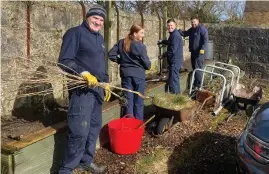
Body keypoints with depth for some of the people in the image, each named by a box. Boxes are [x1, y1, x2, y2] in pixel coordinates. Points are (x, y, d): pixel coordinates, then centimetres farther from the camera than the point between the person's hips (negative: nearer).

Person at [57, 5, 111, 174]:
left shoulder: (100, 38, 19)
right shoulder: (75, 33, -7)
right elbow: (64, 61, -15)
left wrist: (106, 83, 19)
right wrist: (85, 74, -25)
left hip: (97, 89, 9)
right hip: (81, 89, -9)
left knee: (95, 127, 13)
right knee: (80, 132, -10)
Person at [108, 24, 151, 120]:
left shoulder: (121, 43, 1)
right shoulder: (140, 46, -13)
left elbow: (111, 55, 1)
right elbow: (147, 63, -9)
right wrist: (148, 66, 13)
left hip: (125, 74, 4)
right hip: (138, 75, -4)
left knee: (128, 100, 9)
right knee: (138, 101, 8)